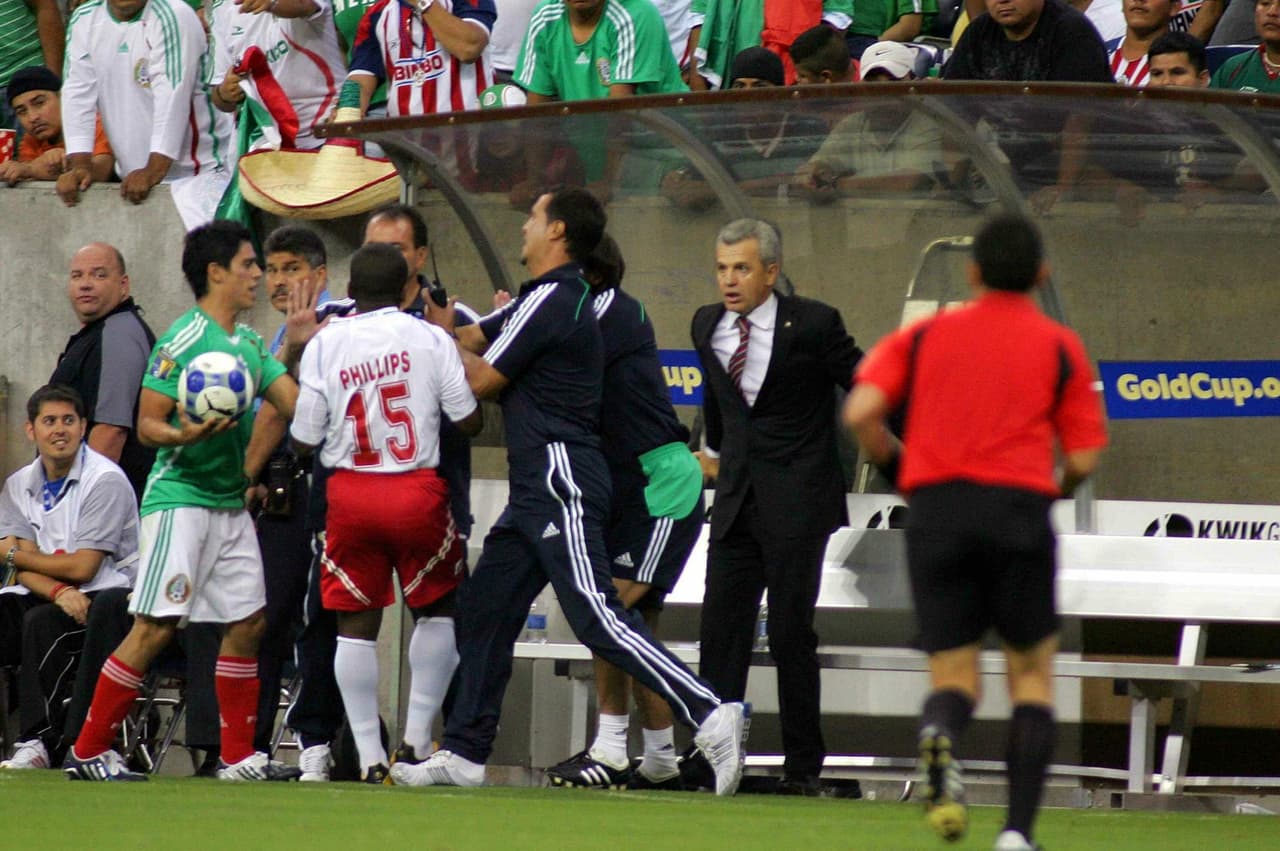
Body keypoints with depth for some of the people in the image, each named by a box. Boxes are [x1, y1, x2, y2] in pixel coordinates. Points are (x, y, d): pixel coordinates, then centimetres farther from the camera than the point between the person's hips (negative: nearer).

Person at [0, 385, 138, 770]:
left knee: (43, 622, -35)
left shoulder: (106, 481, -10)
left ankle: (38, 743, -35)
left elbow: (82, 567, -14)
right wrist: (57, 590, -22)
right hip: (47, 594, 6)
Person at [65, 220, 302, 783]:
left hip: (230, 502, 8)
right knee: (155, 628, -11)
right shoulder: (183, 340, -12)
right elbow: (147, 424, -13)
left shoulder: (251, 344, 13)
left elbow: (296, 404, 9)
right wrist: (182, 436, -32)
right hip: (180, 498, -8)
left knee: (247, 623, 7)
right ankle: (87, 751, -6)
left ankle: (238, 757, 15)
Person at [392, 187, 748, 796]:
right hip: (536, 491, 11)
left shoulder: (550, 301, -12)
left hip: (562, 485, -11)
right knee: (483, 611, 12)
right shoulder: (550, 298, 19)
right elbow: (470, 339, 27)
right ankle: (464, 754, 16)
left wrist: (441, 336, 7)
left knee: (594, 615, -18)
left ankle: (709, 715, -24)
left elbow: (481, 380, -8)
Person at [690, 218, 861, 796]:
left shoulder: (813, 325, -9)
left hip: (796, 502, -5)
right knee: (721, 629, 0)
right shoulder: (708, 325, 8)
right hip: (736, 498, 5)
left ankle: (803, 767, 2)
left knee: (790, 633, -5)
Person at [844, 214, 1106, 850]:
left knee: (953, 674, 9)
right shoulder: (1060, 347, 9)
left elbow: (861, 413, 0)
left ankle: (940, 739, -29)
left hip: (935, 511, 1)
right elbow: (1083, 459, 3)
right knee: (1032, 672, 13)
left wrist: (898, 469, 16)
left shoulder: (923, 336, 13)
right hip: (1020, 507, -1)